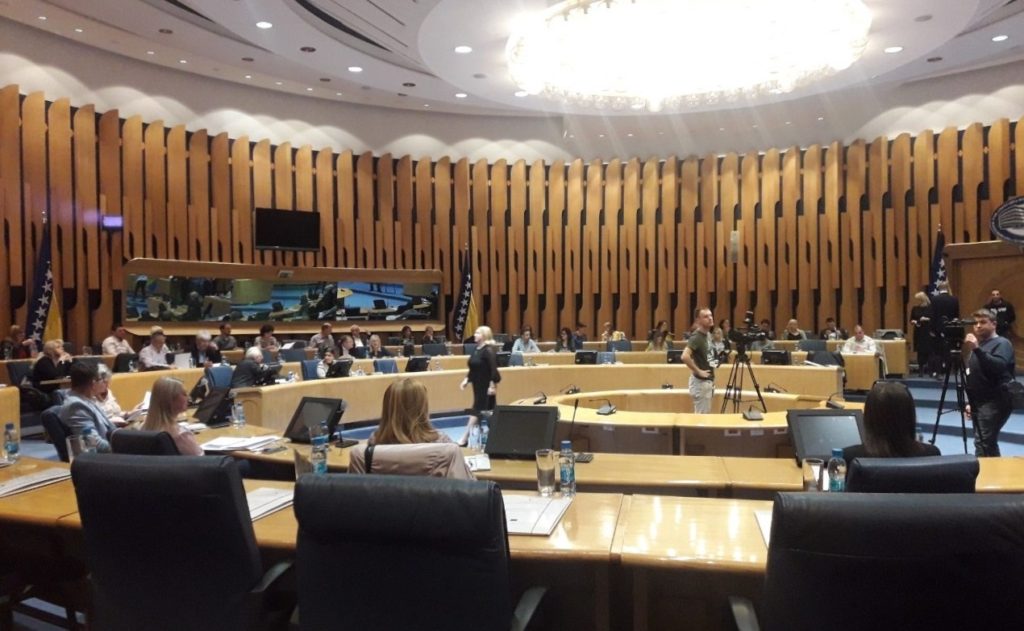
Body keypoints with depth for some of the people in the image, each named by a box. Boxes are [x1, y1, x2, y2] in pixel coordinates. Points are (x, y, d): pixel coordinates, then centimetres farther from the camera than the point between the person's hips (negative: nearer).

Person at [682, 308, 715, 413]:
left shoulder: (707, 335, 9)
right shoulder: (696, 337, -19)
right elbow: (685, 356, -34)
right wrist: (698, 371, -24)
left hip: (708, 381, 9)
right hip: (700, 382, -9)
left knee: (705, 415, 15)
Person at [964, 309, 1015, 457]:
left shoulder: (1002, 343, -4)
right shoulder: (978, 345, 21)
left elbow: (999, 366, -25)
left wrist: (977, 349, -32)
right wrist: (970, 402, 20)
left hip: (995, 402, -9)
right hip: (979, 402, 9)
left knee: (982, 442, -18)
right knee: (988, 443, 10)